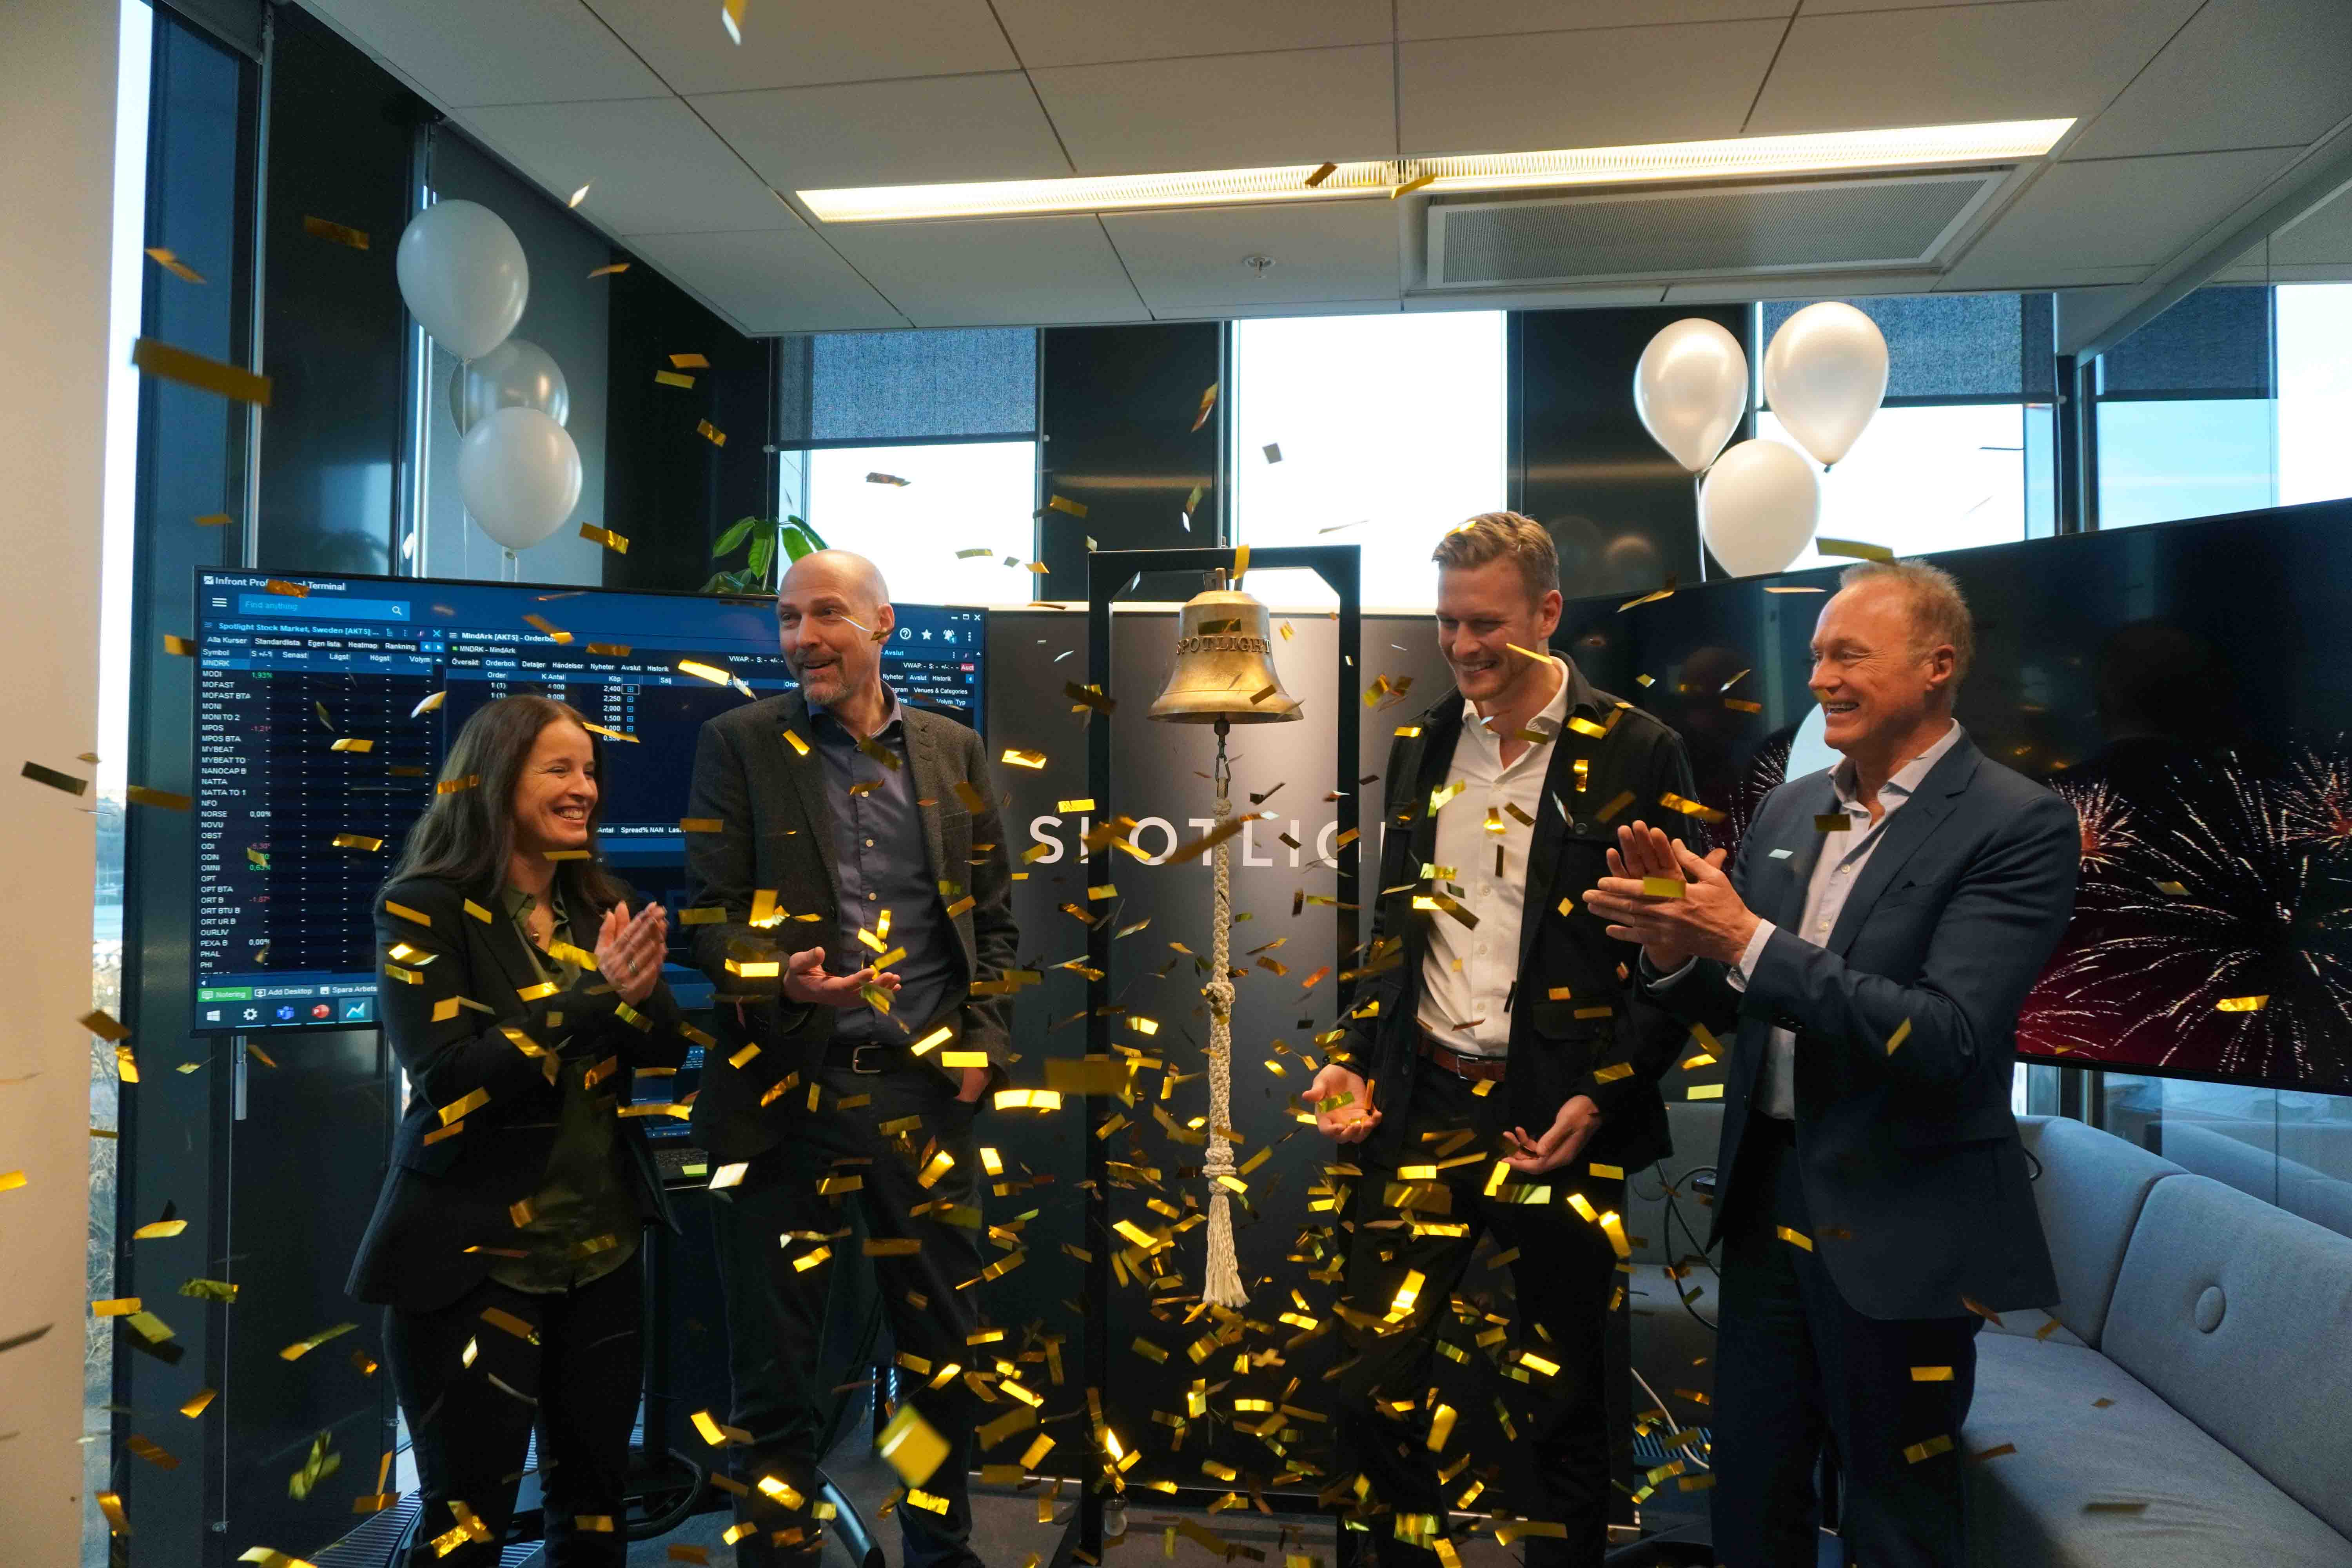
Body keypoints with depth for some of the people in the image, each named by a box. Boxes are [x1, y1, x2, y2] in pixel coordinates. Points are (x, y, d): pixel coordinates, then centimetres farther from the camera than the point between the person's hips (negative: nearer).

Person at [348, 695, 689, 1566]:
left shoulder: (602, 908, 7)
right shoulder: (425, 908, -10)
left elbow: (668, 1049, 0)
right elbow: (448, 1076, -20)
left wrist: (637, 989, -20)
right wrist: (596, 999, -24)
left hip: (602, 1247, 5)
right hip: (475, 1256, -5)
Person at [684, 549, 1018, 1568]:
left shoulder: (955, 751, 10)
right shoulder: (740, 744, 3)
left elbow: (994, 913, 12)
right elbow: (709, 909, -2)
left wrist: (983, 1042, 0)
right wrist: (779, 977, -21)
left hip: (927, 1091, 2)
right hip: (788, 1092, -2)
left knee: (944, 1350, 13)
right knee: (776, 1362, 7)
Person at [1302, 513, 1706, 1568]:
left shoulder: (1633, 754, -6)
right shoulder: (1421, 750, 9)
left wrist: (1604, 1095, -13)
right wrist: (1354, 1058, 5)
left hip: (1563, 1115, -4)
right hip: (1424, 1105, 4)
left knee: (1565, 1406, 12)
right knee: (1370, 1386, 6)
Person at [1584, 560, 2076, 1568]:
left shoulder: (2017, 827, -13)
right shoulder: (1788, 810, 6)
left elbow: (1949, 1038, -24)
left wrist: (1748, 939, -27)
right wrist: (1678, 949, -11)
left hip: (1896, 1228, -5)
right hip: (1765, 1199, 6)